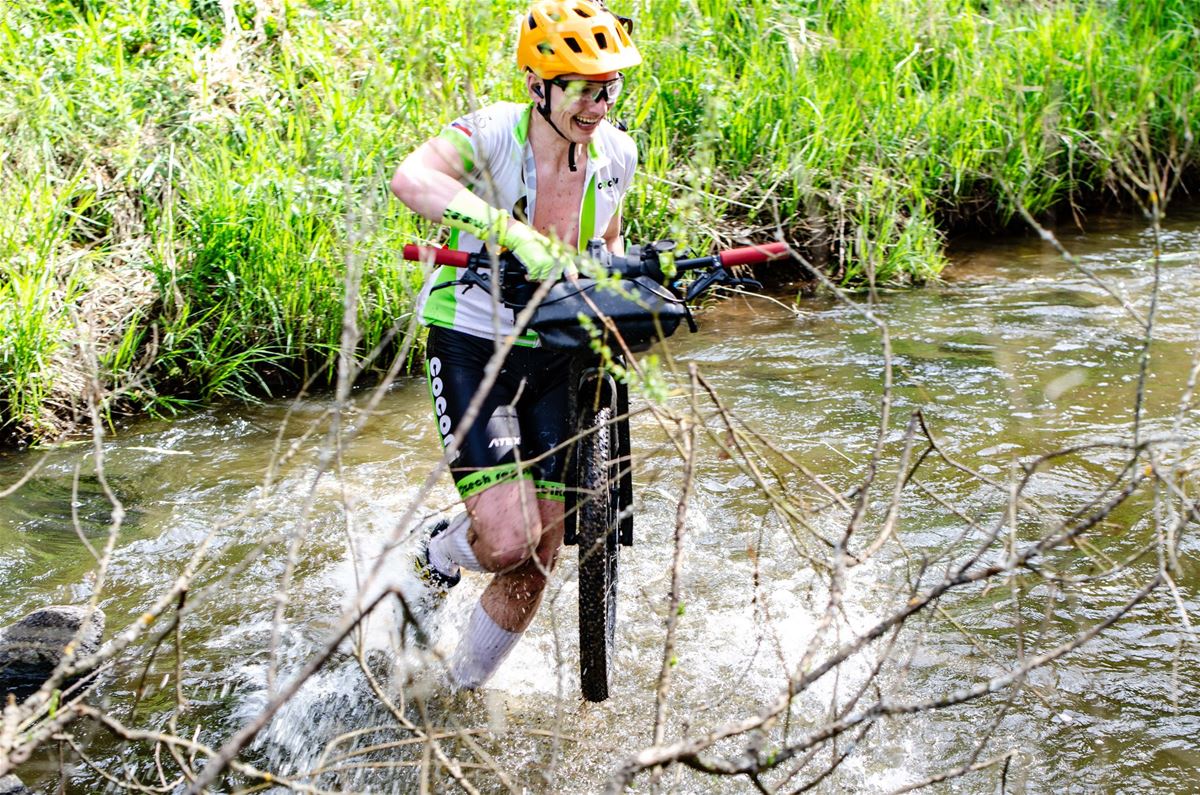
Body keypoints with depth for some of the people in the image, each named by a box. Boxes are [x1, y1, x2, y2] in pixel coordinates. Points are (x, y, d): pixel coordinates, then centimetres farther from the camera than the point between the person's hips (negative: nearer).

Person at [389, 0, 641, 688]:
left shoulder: (617, 155, -4)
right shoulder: (492, 133, -20)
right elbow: (413, 179, -42)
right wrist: (513, 233, -54)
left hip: (556, 355, 5)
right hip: (470, 346, -5)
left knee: (540, 559, 5)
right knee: (510, 542, -17)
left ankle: (465, 691, 30)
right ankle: (440, 557, 21)